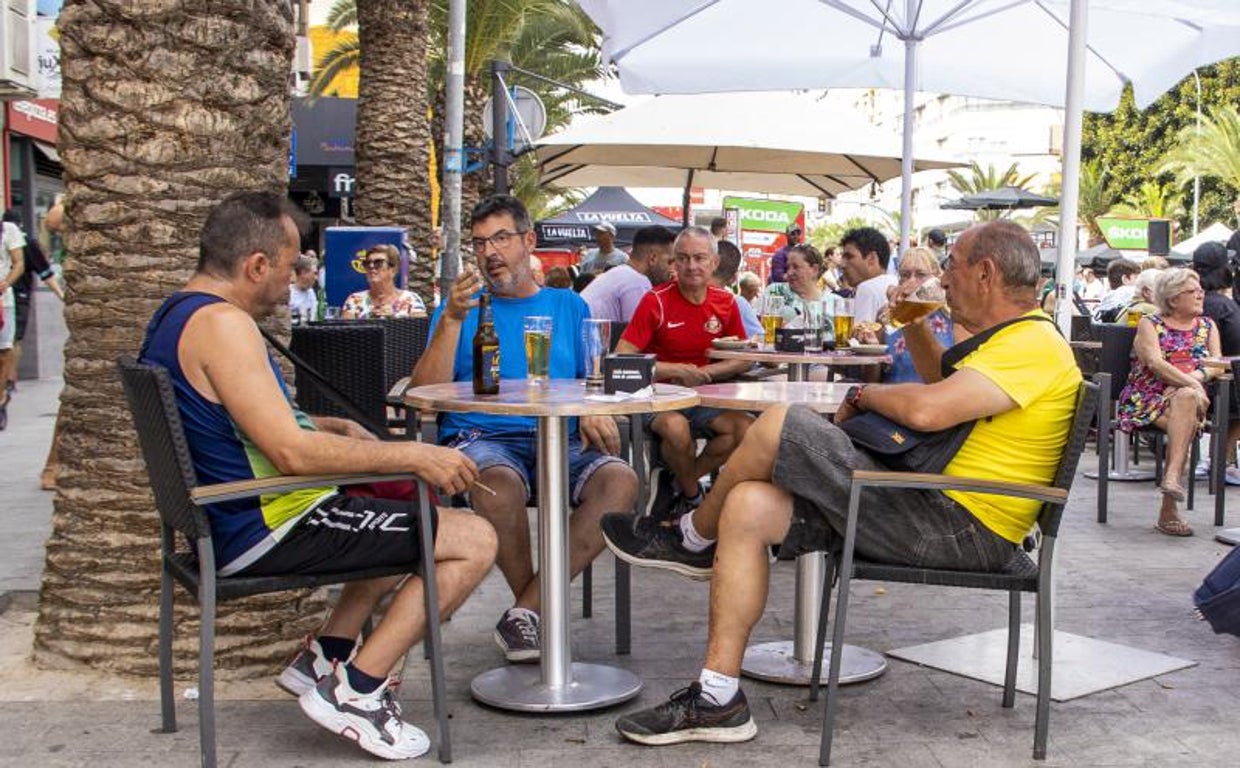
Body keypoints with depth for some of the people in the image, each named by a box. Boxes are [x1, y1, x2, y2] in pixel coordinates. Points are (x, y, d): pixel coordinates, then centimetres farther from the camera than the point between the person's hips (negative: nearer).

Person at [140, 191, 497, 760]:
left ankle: (325, 657, 22)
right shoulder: (221, 323, -21)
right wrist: (412, 456, -21)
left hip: (231, 521, 11)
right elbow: (291, 452, -28)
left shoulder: (176, 316, 13)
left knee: (416, 517, 28)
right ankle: (353, 690, -6)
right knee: (474, 541, -11)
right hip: (267, 530, -11)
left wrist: (336, 428, 14)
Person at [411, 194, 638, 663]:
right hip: (481, 439, -2)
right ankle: (539, 605, -12)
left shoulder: (567, 306, 21)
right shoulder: (462, 307, 14)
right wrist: (452, 320, -10)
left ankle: (526, 609, -21)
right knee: (500, 482, -38)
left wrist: (595, 414, -7)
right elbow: (425, 393, 1)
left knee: (620, 480, -28)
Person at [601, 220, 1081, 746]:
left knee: (778, 426, -17)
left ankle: (693, 541, 12)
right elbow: (954, 388, 40)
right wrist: (918, 332, 23)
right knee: (749, 506, -2)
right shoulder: (1011, 338, 20)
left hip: (962, 529, -11)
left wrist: (863, 394, -6)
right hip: (934, 510, 11)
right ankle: (717, 698, -1)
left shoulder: (1035, 343, -14)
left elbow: (926, 410, -27)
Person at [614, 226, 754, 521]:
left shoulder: (726, 303, 5)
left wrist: (706, 371, -8)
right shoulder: (656, 301, -7)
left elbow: (744, 360, 12)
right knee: (676, 426, -36)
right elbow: (622, 360, -11)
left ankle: (673, 485, -5)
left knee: (745, 429, -23)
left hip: (706, 397, 4)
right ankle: (694, 496, -5)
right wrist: (677, 370, -17)